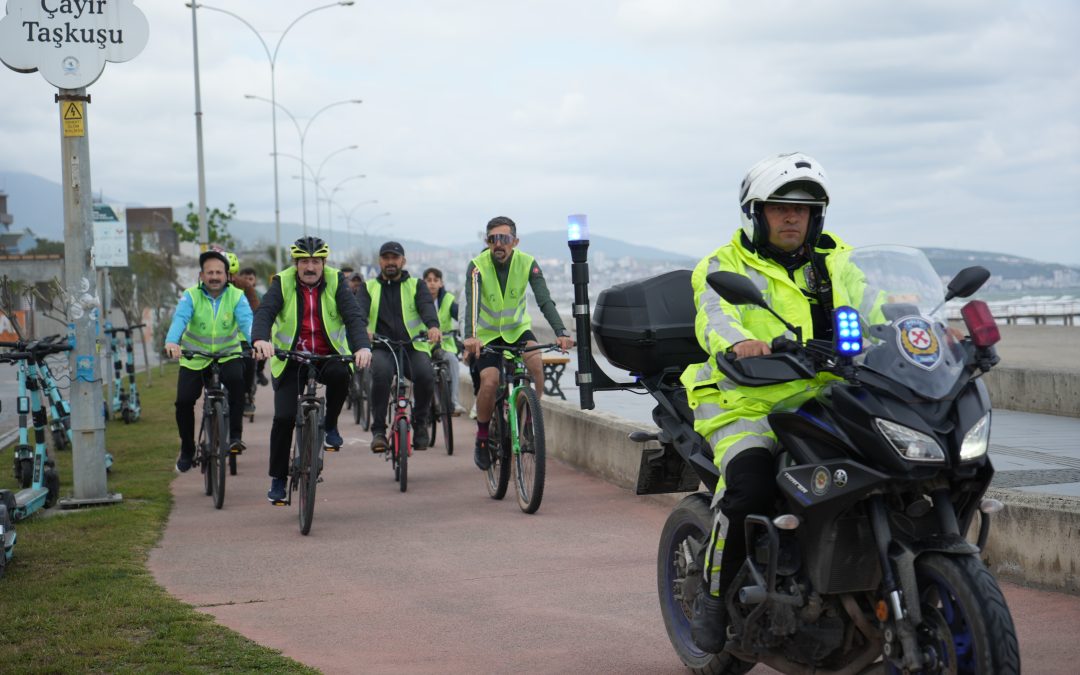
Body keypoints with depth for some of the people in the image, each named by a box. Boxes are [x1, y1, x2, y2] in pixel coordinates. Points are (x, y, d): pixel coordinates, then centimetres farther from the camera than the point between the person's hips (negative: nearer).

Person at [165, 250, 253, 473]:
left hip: (227, 355, -1)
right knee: (184, 401, -12)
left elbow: (247, 320, -26)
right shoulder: (191, 296, -11)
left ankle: (235, 435, -19)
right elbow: (179, 319, -27)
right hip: (194, 359, 1)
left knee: (236, 379, -31)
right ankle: (187, 450, 12)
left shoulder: (236, 296, -10)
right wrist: (171, 342, -48)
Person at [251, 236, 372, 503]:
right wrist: (260, 339, -42)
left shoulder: (335, 282, -4)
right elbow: (264, 313, -20)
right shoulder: (283, 283, -5)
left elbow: (354, 316, -15)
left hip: (328, 356, 0)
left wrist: (363, 346, -34)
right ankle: (277, 479, 4)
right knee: (284, 417, -12)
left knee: (341, 374, -34)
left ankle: (330, 425, -7)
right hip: (290, 360, 0)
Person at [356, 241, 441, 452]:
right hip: (382, 348, 0)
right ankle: (378, 430, -23)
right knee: (381, 372, -34)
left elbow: (426, 306, -8)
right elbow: (361, 310, -5)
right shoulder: (369, 287, 15)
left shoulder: (415, 285, 13)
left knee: (425, 374, -31)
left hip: (413, 347, 0)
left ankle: (420, 423, -5)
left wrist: (433, 326, -32)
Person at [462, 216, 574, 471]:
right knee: (489, 381, -21)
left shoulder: (527, 263, -15)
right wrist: (470, 336, -51)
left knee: (535, 361, -28)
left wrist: (561, 332, -40)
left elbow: (545, 300, -24)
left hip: (517, 329, 1)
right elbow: (472, 303, -33)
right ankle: (482, 438, 0)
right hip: (487, 334, -1)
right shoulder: (478, 266, -20)